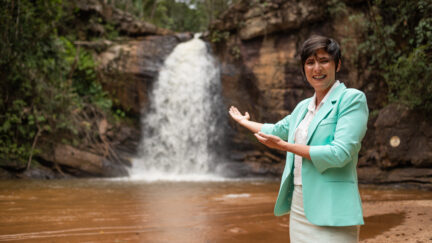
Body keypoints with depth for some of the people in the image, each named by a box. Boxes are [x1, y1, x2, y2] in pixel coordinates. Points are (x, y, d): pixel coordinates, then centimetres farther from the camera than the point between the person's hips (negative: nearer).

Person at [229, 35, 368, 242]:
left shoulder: (352, 99, -8)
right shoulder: (304, 107, 15)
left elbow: (340, 154, -18)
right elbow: (277, 130, 33)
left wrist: (285, 146, -12)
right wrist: (245, 122, 49)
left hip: (331, 211, -7)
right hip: (300, 207, 7)